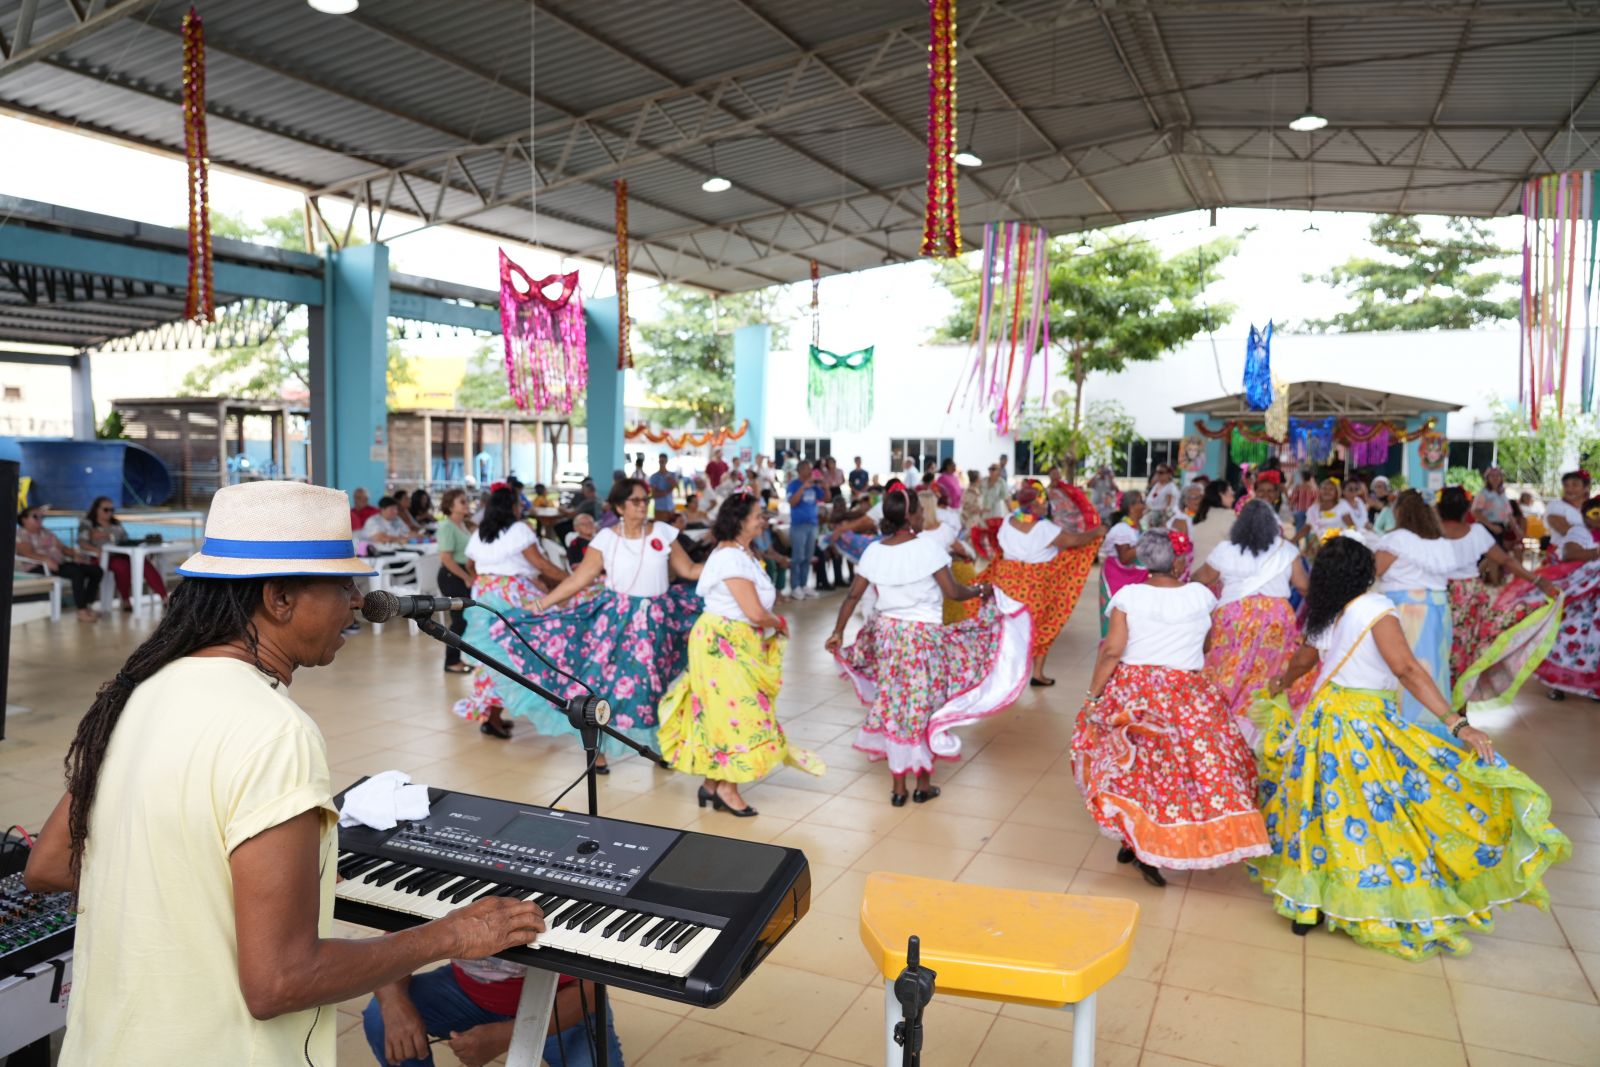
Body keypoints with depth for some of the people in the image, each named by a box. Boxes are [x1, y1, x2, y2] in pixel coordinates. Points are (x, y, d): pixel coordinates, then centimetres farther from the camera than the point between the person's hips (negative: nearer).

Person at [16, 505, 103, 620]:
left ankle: (88, 606, -16)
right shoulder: (20, 535, 2)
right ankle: (81, 611, -39)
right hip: (40, 568, -8)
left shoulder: (46, 533, 26)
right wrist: (46, 559, -33)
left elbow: (62, 548, 21)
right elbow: (27, 553, -16)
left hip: (59, 564, 8)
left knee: (97, 570, -11)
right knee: (76, 572, -36)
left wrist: (75, 555, -1)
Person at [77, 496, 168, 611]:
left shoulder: (116, 525, 22)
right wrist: (96, 550, -24)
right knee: (122, 565, -39)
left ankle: (164, 598, -35)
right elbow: (82, 543, -5)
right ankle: (126, 601, -25)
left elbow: (126, 541, 17)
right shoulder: (87, 524, 9)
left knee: (145, 563, -26)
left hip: (120, 555, 4)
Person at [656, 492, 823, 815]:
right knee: (738, 713, -2)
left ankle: (712, 782, 23)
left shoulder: (741, 552, 12)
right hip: (724, 644, -10)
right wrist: (780, 624, -5)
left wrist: (773, 622, -2)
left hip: (736, 644, 10)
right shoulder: (731, 557, -20)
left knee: (722, 714, 14)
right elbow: (755, 613, -22)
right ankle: (727, 788, 10)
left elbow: (753, 607, 14)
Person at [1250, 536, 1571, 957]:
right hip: (1365, 729, -7)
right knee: (1379, 816, 3)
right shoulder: (1375, 607, -14)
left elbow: (1303, 659, 23)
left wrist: (1284, 681, 45)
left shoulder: (1323, 615, 6)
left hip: (1323, 720, 7)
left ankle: (1305, 905, 23)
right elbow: (1406, 668, -22)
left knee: (1326, 814, 15)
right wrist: (1455, 723, -23)